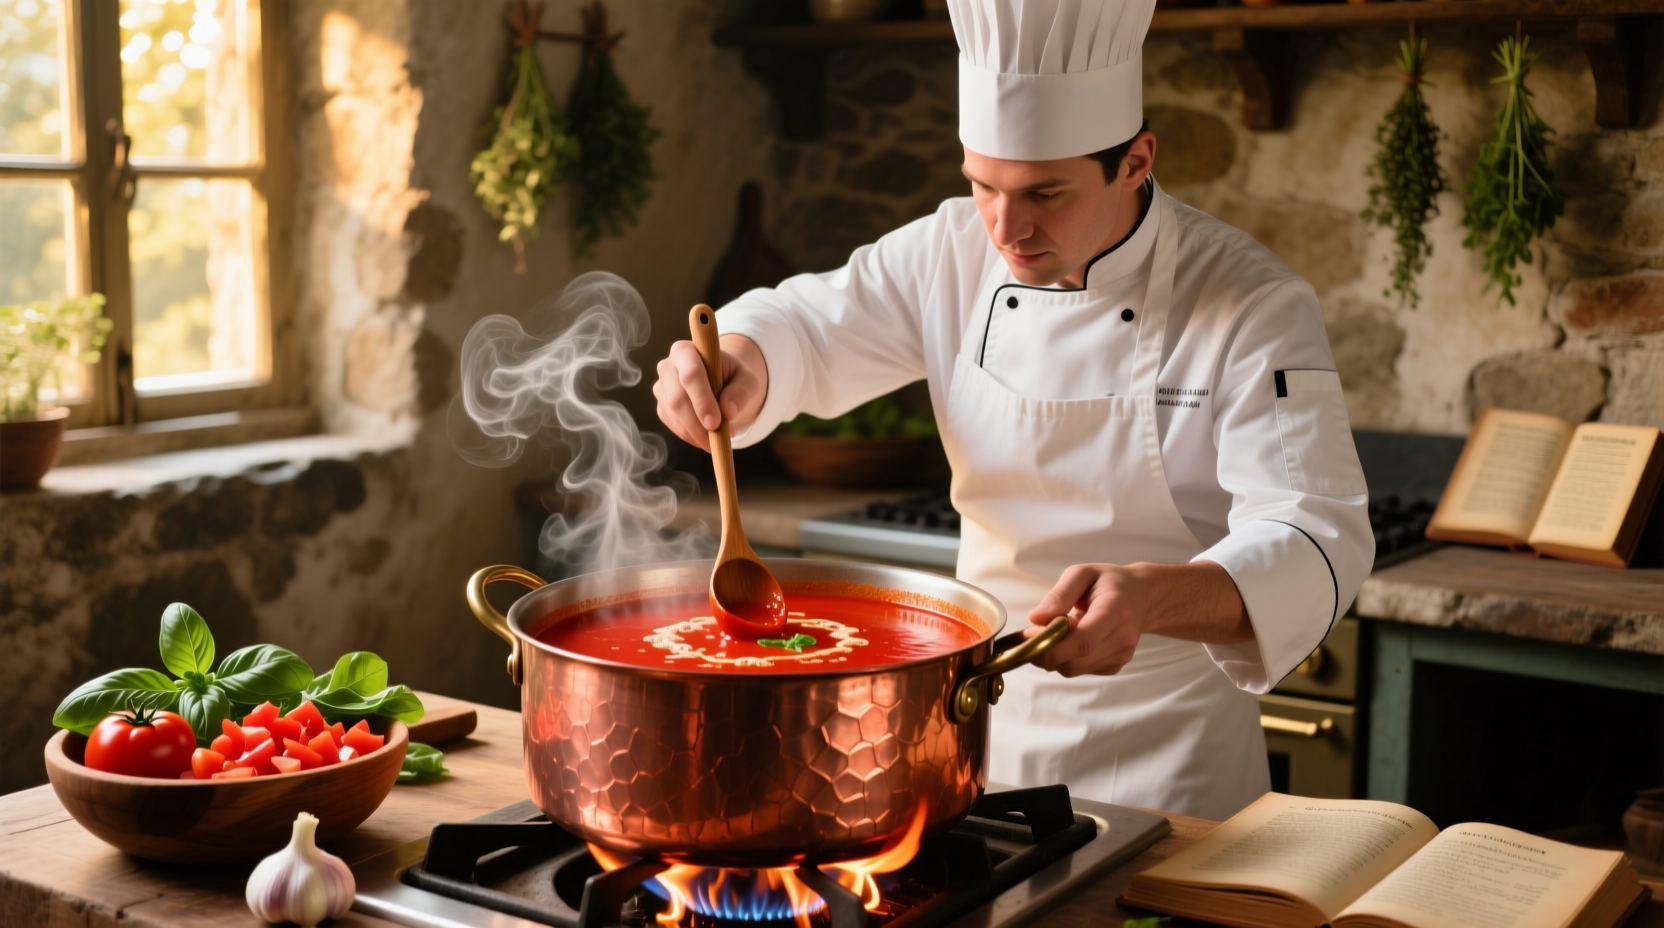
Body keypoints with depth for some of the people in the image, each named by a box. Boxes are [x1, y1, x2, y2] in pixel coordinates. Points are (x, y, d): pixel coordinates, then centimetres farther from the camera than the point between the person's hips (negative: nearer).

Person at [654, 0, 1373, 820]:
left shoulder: (1256, 309, -19)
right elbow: (810, 324, 5)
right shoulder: (953, 254, -4)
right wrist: (734, 361, -21)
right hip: (982, 706, 5)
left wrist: (1149, 597, -48)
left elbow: (1317, 544, -27)